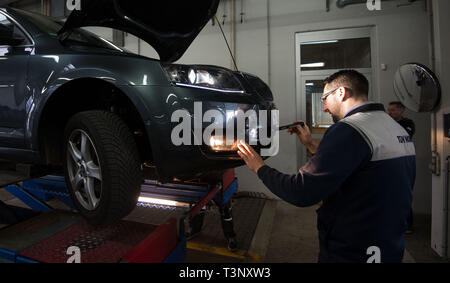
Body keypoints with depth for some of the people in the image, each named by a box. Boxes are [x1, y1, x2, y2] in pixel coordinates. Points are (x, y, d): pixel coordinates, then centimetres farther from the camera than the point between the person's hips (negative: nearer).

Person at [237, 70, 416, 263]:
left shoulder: (349, 130, -24)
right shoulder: (398, 129, 6)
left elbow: (301, 193, -26)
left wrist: (259, 167, -13)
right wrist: (311, 144, 16)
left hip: (352, 254, -9)